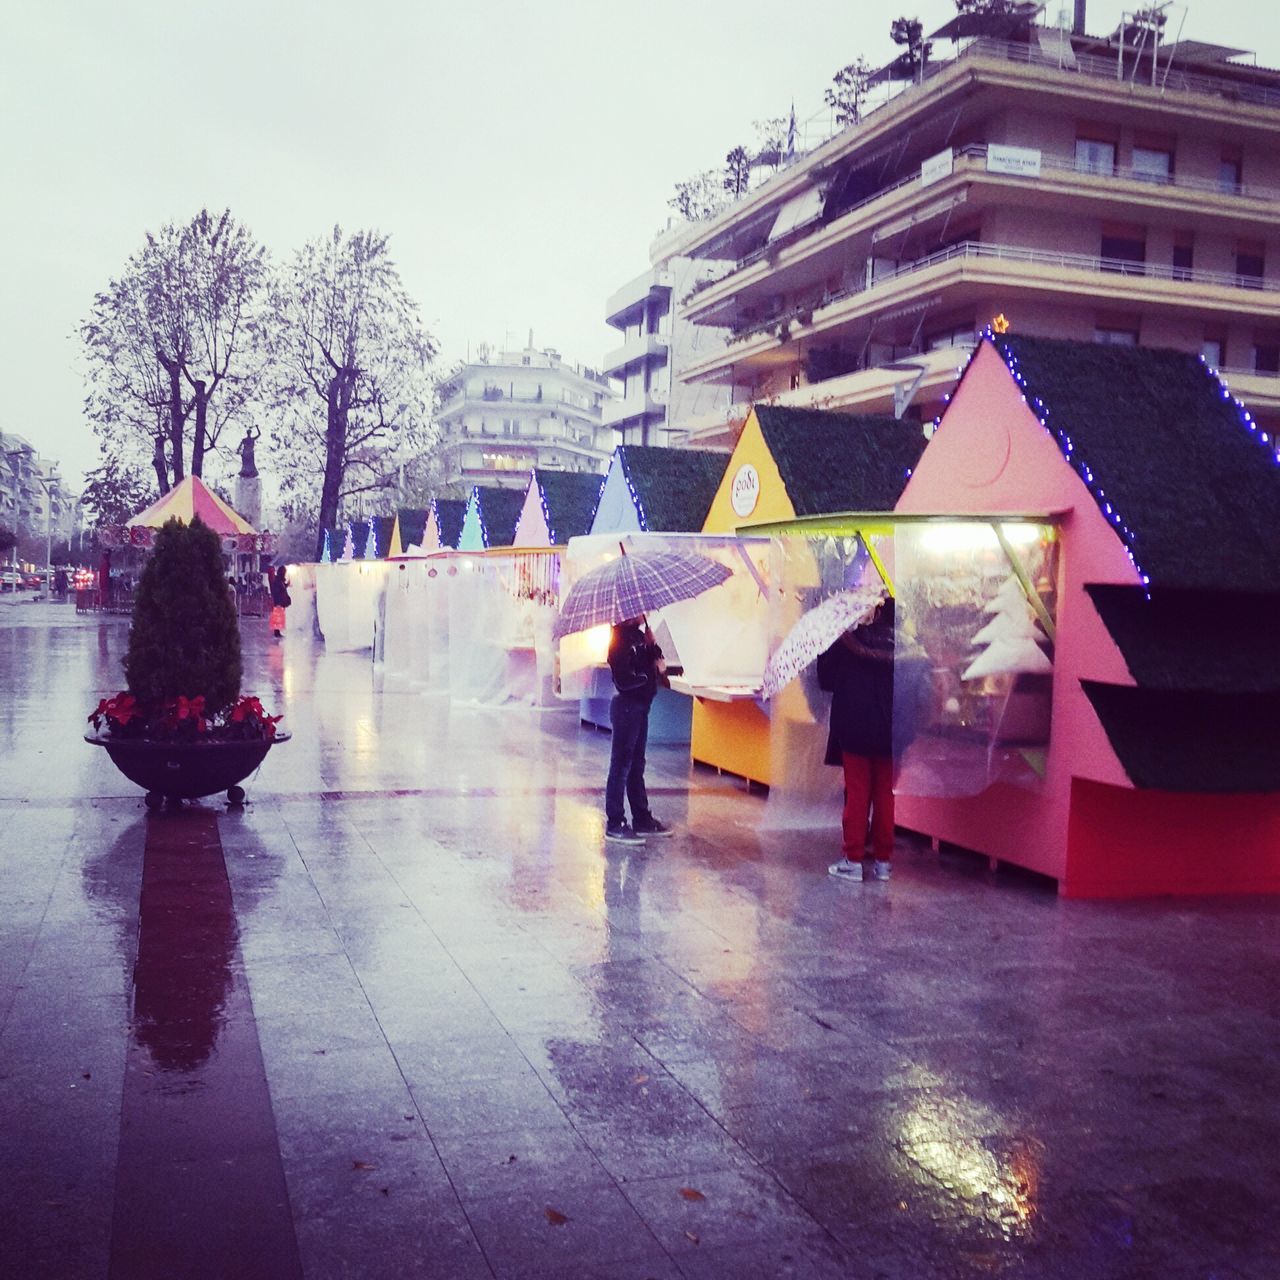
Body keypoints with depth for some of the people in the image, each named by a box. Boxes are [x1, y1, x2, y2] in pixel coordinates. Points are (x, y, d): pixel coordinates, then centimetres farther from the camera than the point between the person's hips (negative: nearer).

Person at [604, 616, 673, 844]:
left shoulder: (638, 635, 10)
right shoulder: (620, 640, -17)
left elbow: (655, 659, 12)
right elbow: (624, 680, -22)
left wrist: (653, 646, -6)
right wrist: (654, 673, -12)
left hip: (640, 706, 9)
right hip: (627, 706, -9)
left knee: (637, 765, 16)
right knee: (621, 765, -3)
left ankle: (642, 819, 26)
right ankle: (614, 825, 4)